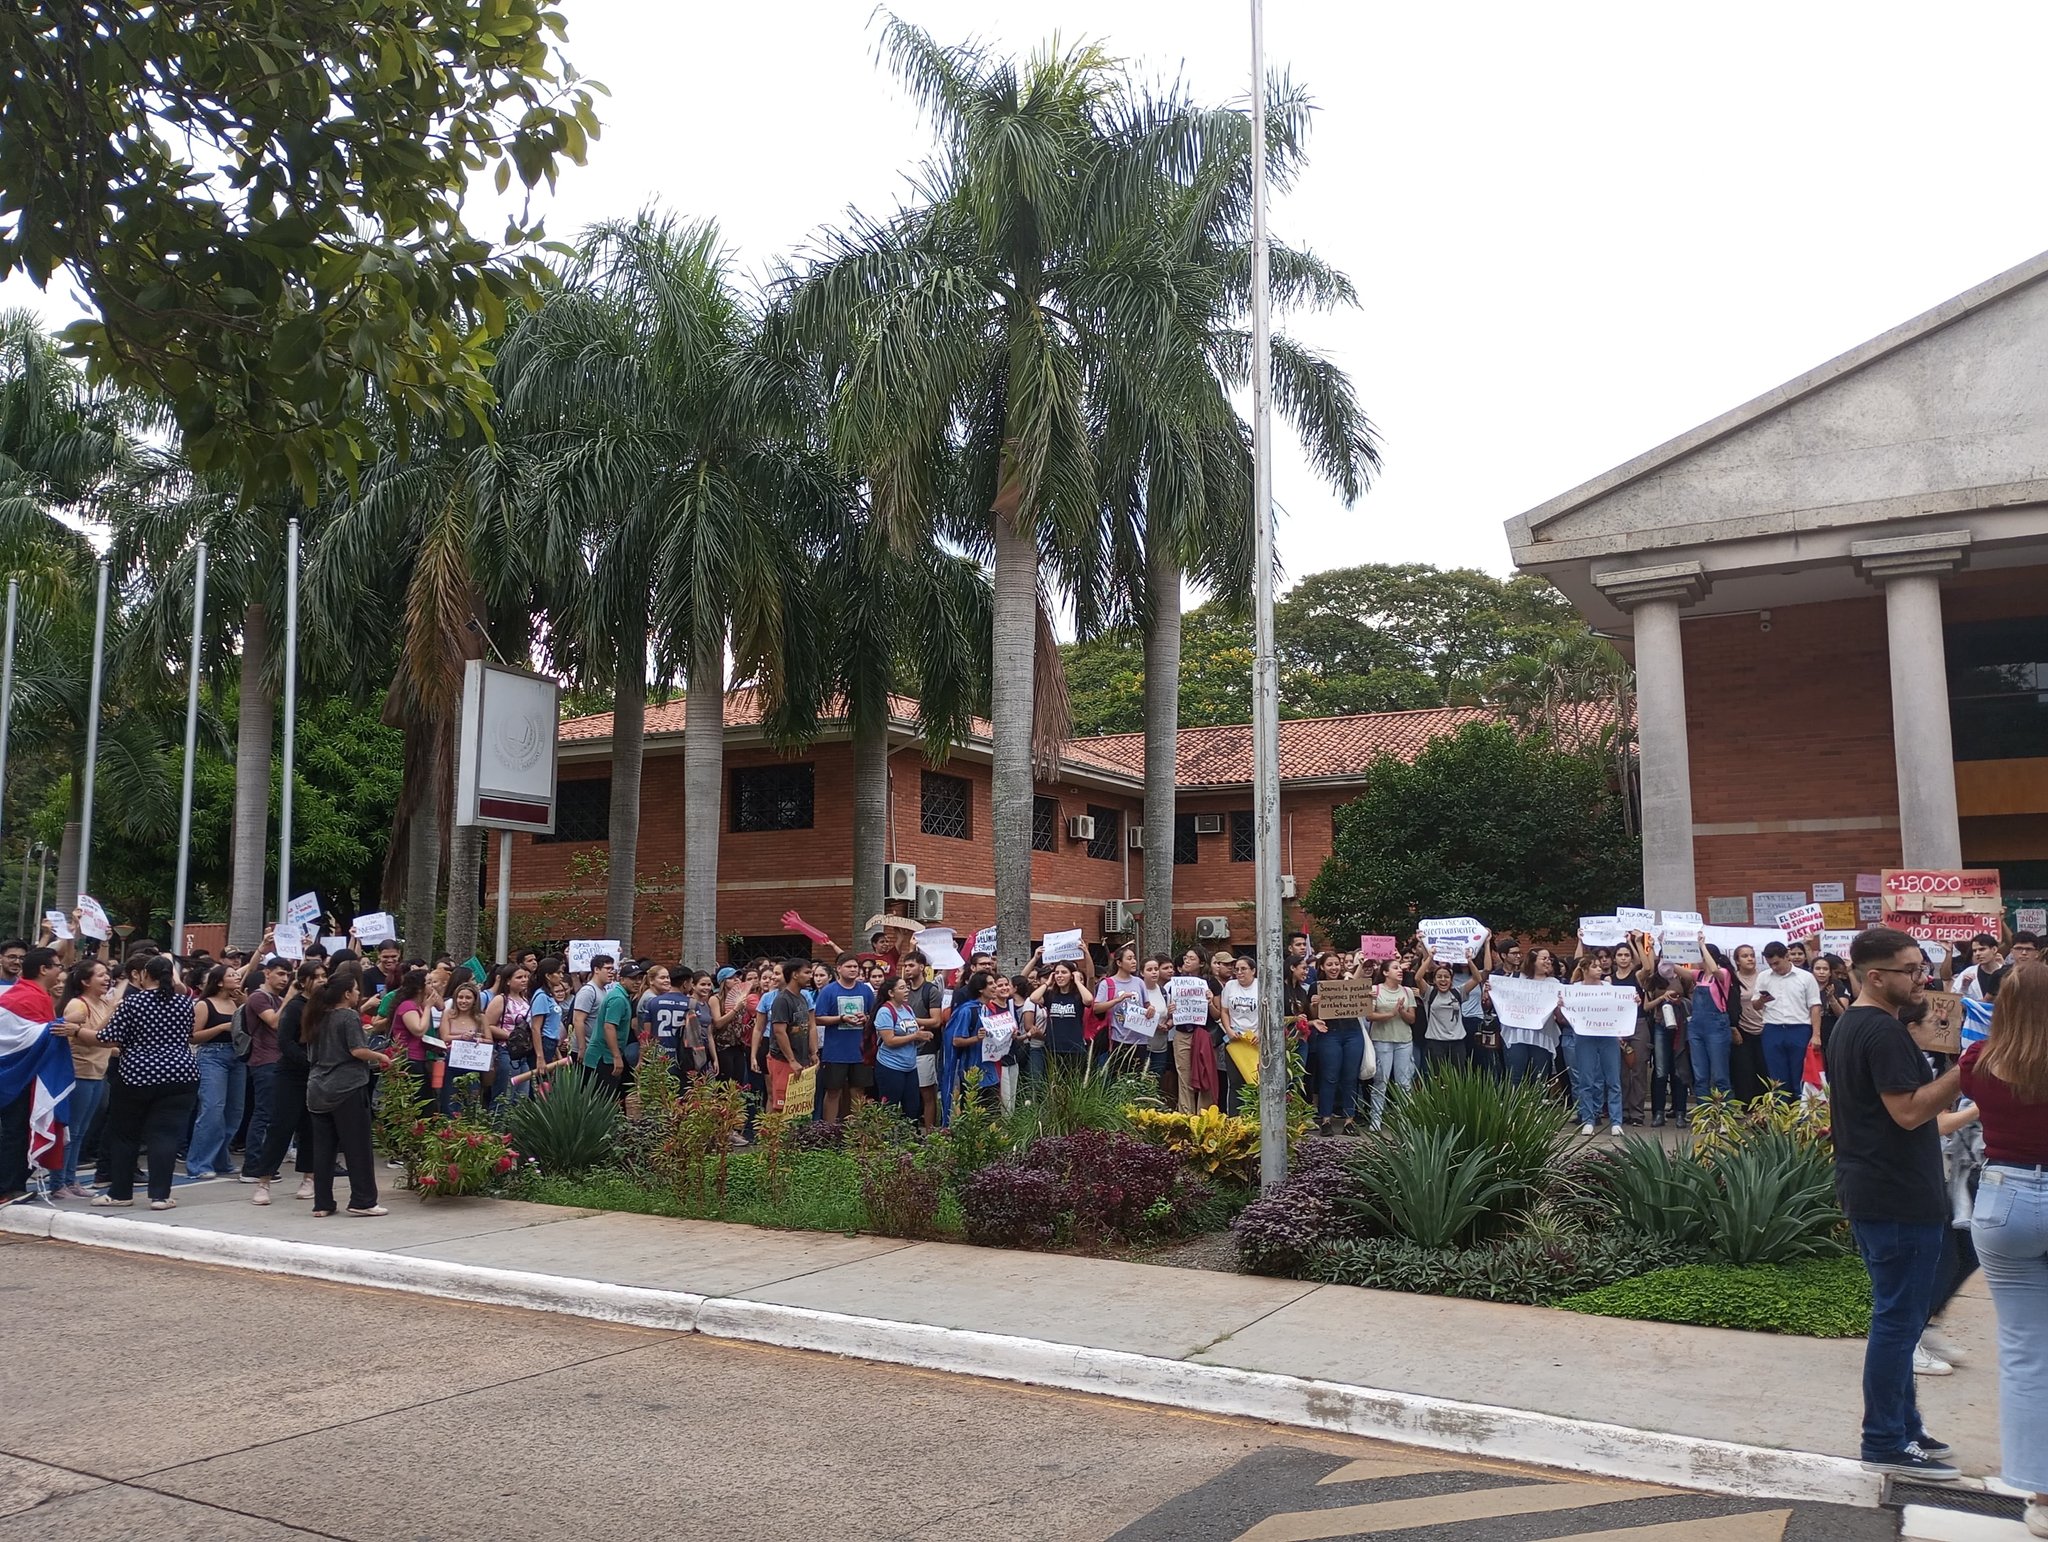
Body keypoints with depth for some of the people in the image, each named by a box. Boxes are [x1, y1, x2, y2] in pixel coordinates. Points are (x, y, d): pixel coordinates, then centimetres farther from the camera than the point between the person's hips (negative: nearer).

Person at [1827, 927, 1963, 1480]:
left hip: (1869, 1193, 11)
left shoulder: (1850, 1026, 14)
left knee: (1899, 1315, 19)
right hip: (1899, 1199, -11)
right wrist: (1965, 1071, -23)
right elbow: (1909, 1110, -23)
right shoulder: (1884, 1032, -19)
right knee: (1898, 1319, -2)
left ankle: (1902, 1425, 28)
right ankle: (1886, 1443, 5)